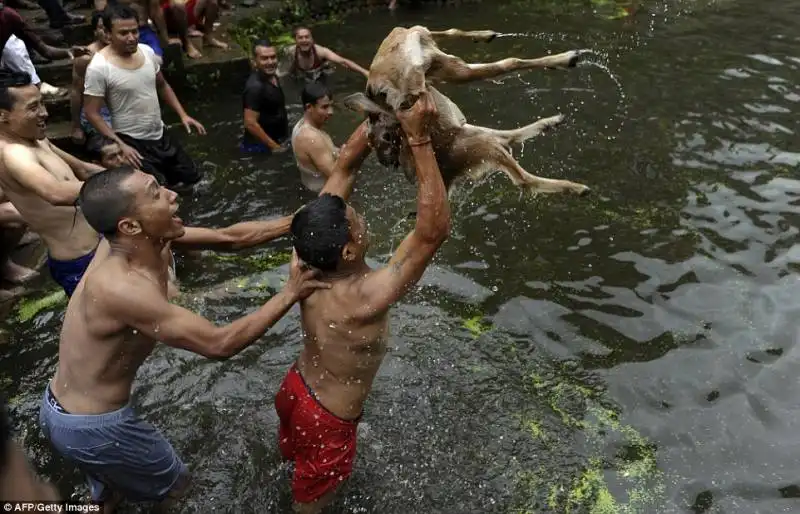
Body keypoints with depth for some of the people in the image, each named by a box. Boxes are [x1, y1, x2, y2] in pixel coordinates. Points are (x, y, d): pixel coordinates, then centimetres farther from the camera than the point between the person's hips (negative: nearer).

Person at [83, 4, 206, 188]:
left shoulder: (147, 51, -2)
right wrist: (120, 145, -22)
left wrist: (183, 114, 5)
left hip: (160, 136, 7)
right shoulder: (99, 68, -20)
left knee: (192, 178, 16)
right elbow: (92, 113, -16)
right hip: (132, 142, -6)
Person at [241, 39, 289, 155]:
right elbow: (250, 123, -28)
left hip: (278, 141, 9)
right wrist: (274, 146, -23)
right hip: (261, 146, -9)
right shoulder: (255, 86, -25)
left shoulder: (272, 77, 5)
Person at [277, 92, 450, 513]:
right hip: (326, 422, -6)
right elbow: (434, 229, -43)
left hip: (296, 389, 6)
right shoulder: (366, 300, -41)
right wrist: (418, 137, -43)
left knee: (297, 459, 37)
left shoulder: (309, 264, -21)